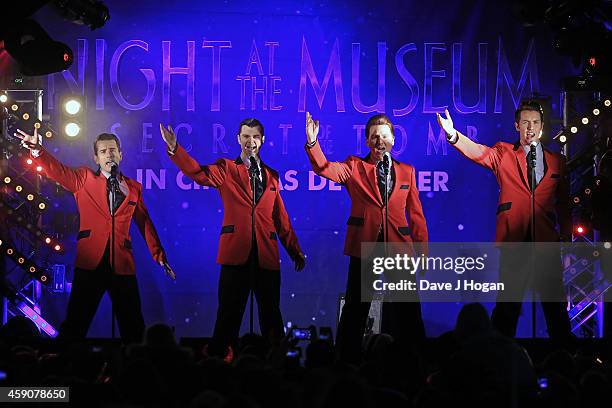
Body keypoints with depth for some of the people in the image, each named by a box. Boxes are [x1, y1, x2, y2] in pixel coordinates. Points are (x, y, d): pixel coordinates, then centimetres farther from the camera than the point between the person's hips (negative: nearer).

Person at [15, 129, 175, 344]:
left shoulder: (133, 187, 14)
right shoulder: (84, 179, 9)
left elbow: (145, 224, 17)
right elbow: (57, 170, -6)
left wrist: (160, 258, 14)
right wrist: (37, 149, -25)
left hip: (122, 263, 2)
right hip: (90, 262, -2)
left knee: (133, 328, 2)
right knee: (75, 324, -3)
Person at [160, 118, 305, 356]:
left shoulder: (271, 176, 16)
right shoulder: (226, 170, 7)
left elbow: (281, 218, 18)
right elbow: (199, 173, -11)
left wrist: (295, 252, 17)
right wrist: (174, 149, -25)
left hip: (267, 254, 3)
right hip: (236, 252, -3)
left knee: (271, 315, 7)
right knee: (229, 314, -1)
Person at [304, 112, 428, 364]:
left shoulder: (406, 171, 12)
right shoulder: (354, 167, 6)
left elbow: (416, 214, 12)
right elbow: (325, 169, -11)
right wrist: (312, 143, -28)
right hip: (364, 246, -2)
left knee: (407, 311, 4)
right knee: (356, 310, 4)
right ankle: (348, 361, 12)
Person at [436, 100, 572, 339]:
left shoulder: (556, 162, 14)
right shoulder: (504, 153, 7)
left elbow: (563, 203, 16)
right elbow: (479, 153, -12)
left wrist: (566, 235, 6)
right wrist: (453, 134, -31)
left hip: (546, 240, 2)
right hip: (514, 239, -2)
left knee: (555, 304, 4)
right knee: (508, 304, 1)